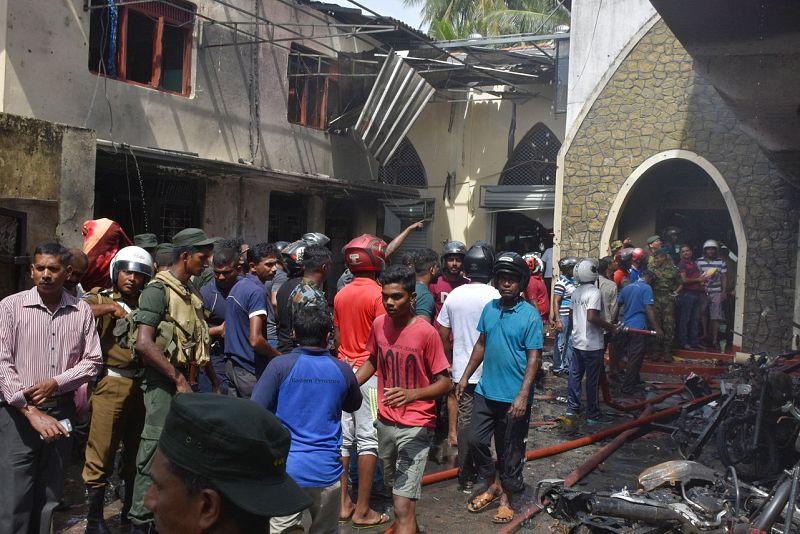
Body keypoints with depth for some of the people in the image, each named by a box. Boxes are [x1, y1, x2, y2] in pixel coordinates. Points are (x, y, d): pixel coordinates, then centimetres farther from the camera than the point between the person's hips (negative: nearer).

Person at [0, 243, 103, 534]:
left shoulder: (81, 311, 3)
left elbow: (92, 361, 5)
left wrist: (54, 383, -11)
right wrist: (31, 411, -16)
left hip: (61, 411, 3)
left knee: (49, 498, 10)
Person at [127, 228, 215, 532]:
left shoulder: (192, 293, 15)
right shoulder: (159, 289, -11)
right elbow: (144, 344, -19)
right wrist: (179, 379, -17)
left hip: (185, 381, 8)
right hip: (163, 382, -8)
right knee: (156, 452, -5)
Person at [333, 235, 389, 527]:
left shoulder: (340, 295, 7)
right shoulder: (377, 294, -13)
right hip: (369, 372, -6)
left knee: (343, 436, 10)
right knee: (368, 439, 0)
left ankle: (343, 503, 17)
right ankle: (362, 509, 5)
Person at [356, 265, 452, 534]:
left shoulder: (426, 333, -18)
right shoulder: (379, 324, -1)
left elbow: (445, 382, -16)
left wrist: (412, 394, -33)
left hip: (416, 427, -6)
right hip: (385, 422, 6)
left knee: (403, 506, -12)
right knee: (395, 488, 25)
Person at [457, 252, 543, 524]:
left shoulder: (530, 315, -13)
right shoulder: (489, 309, 3)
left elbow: (534, 358, -15)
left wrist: (523, 395, -21)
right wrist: (465, 376, 12)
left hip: (514, 397, -5)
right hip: (486, 391, 5)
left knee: (511, 450, 8)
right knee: (476, 440, 7)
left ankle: (506, 497, 27)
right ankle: (492, 485, 29)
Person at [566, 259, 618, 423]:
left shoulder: (576, 292, 8)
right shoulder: (594, 292, -18)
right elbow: (592, 317, -26)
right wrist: (610, 327, -16)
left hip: (577, 341, 8)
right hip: (592, 343, -8)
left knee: (575, 374, 14)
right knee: (592, 379, 0)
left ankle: (572, 407, 21)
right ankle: (593, 414, 7)